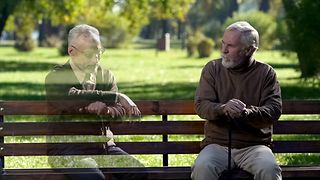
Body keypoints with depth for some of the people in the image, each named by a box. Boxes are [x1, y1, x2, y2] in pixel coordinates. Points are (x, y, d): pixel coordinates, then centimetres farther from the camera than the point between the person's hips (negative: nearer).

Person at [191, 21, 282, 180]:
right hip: (217, 144, 1)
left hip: (254, 146, -1)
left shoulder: (266, 72, 6)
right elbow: (201, 105, -1)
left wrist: (247, 112, -25)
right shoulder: (212, 68, 9)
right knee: (202, 167, -32)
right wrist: (223, 108, -24)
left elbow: (274, 109, -4)